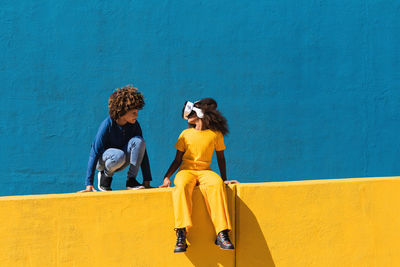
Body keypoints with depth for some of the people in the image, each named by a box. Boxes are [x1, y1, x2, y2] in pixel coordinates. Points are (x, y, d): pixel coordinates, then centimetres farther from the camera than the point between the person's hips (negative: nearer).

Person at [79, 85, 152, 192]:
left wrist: (147, 181, -12)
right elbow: (94, 152, -23)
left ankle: (131, 180, -18)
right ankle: (105, 176, -8)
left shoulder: (134, 124, -10)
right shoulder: (107, 125, -23)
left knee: (138, 141, -24)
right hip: (103, 161, -4)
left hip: (120, 163, 4)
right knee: (119, 155, -40)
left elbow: (142, 152, -7)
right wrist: (89, 184, -27)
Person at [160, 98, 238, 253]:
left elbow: (220, 157, 18)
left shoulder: (215, 134, 10)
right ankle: (181, 235, -43)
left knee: (216, 184, -37)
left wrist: (224, 179, 12)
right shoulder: (186, 134, 14)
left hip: (205, 171, -1)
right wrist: (167, 177, -1)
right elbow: (178, 159, 12)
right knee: (181, 186, -37)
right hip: (186, 170, 1)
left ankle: (222, 234, -40)